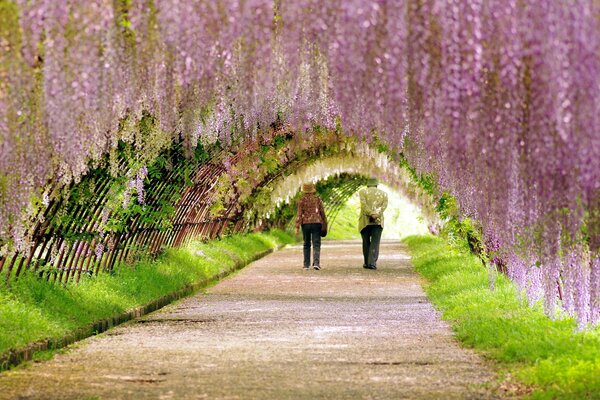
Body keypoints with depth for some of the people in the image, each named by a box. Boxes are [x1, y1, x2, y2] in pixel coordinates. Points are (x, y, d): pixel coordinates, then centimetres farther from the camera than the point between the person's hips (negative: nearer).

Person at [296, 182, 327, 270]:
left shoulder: (302, 200, -1)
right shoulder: (317, 199, 2)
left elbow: (299, 214, -5)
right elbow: (322, 212, 5)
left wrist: (297, 227, -4)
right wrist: (325, 223, 16)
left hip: (305, 223, 0)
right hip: (316, 223, 0)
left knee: (306, 244, 11)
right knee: (316, 244, -2)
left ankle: (306, 264, 11)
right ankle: (316, 262, -20)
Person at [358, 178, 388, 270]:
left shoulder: (363, 192, 8)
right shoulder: (383, 193, 14)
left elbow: (364, 204, -9)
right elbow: (384, 205, -2)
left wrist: (371, 214, -16)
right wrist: (377, 215, -14)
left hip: (365, 221, 0)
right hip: (378, 221, 1)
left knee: (366, 242, 10)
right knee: (375, 242, -2)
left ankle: (367, 263, 14)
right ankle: (372, 262, -15)